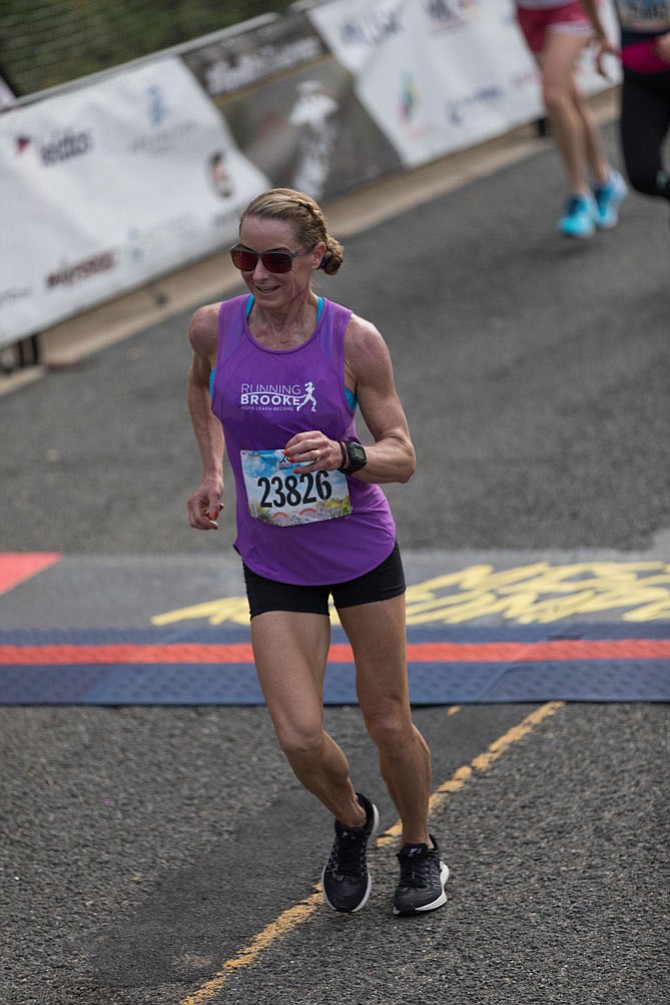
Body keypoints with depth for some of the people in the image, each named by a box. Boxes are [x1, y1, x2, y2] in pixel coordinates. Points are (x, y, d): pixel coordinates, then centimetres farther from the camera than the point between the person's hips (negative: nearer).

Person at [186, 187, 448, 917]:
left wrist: (344, 454, -30)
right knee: (299, 738, -10)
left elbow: (401, 457, -10)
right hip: (273, 563, 1)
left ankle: (418, 849, 37)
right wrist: (213, 472, 4)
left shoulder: (355, 340, -17)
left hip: (362, 549, -1)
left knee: (388, 722, 9)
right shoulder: (213, 328, -11)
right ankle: (352, 822, 24)